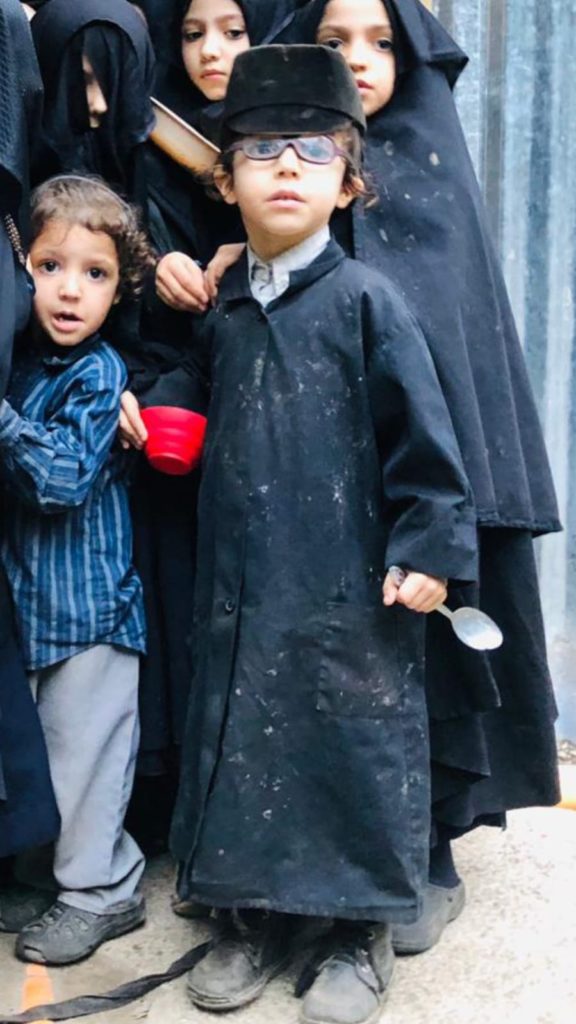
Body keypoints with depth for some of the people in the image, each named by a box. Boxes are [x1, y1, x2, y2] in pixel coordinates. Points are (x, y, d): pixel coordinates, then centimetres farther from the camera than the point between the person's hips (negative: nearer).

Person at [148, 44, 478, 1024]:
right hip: (240, 585, 5)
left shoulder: (364, 299, -6)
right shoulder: (220, 310, 9)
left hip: (348, 585, -5)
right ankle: (254, 918, 30)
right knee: (241, 737, 12)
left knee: (357, 742, 4)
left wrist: (428, 546, -11)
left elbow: (419, 432, -8)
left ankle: (362, 933, 23)